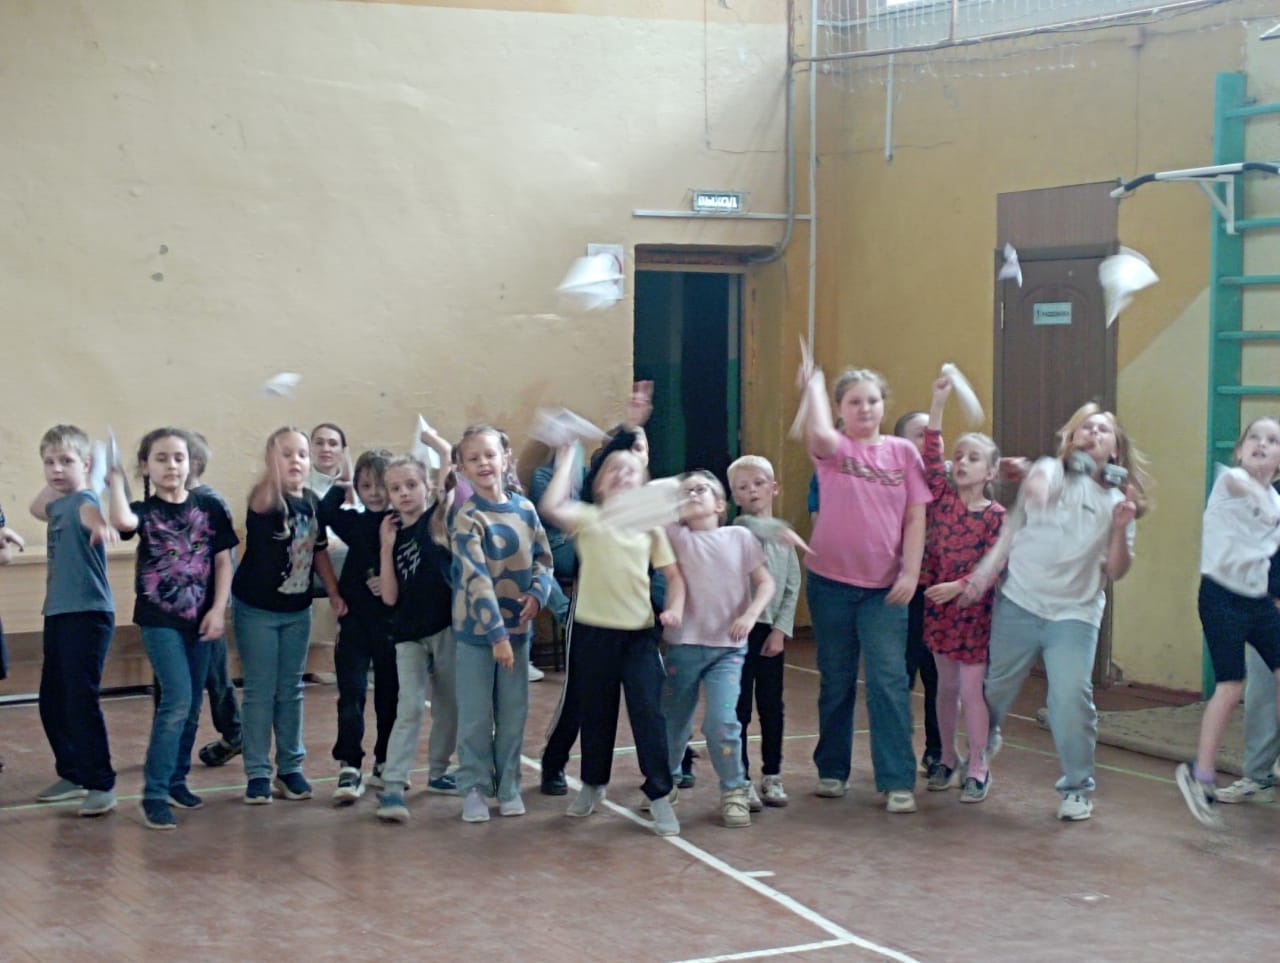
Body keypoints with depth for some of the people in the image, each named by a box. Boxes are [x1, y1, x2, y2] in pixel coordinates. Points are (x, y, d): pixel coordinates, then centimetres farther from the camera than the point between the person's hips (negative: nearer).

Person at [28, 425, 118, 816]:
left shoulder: (83, 498, -13)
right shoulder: (59, 503, 14)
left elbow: (87, 510, -40)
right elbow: (37, 508, 39)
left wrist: (98, 523, -63)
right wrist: (53, 484, 21)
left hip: (88, 613, -9)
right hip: (58, 614, 9)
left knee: (81, 700, -12)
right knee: (52, 702, 13)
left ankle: (102, 784, -5)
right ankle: (73, 774, 27)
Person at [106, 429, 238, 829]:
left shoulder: (210, 507, 1)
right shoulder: (144, 511, -5)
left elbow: (223, 560, 3)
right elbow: (121, 521, -30)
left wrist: (219, 609, -5)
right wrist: (115, 478, -18)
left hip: (199, 618, 3)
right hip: (160, 619, -3)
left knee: (192, 705, 11)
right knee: (177, 700, -14)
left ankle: (177, 780, 27)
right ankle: (154, 794, -8)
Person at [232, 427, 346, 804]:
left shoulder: (312, 501, 0)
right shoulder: (266, 500, -17)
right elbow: (263, 503, -43)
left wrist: (335, 593, 7)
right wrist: (275, 463, -56)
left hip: (297, 610, 5)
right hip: (257, 609, -5)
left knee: (291, 691, 12)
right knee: (260, 692, 2)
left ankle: (290, 767, 22)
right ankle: (258, 773, 9)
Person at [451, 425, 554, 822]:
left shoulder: (525, 509, 2)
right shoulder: (467, 518, -14)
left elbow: (543, 558, 8)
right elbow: (476, 579, -20)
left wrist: (537, 592, -13)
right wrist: (496, 633, -25)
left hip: (518, 626, 4)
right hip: (477, 630, -4)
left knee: (513, 713, 11)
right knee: (475, 716, 3)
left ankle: (508, 785, 23)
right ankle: (474, 788, 14)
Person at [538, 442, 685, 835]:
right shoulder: (588, 518, -1)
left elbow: (673, 574, 10)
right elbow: (550, 507, -22)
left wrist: (675, 608, -8)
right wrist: (566, 461, -13)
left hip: (639, 630, 1)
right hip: (594, 629, -1)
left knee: (648, 712, -7)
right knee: (596, 712, 12)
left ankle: (659, 795, 2)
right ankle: (593, 784, 31)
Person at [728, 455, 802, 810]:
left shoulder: (784, 533, 7)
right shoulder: (735, 532, -5)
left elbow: (792, 586, 5)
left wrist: (780, 630, -3)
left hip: (772, 630, 4)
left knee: (772, 706, 11)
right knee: (740, 707, 1)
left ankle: (772, 775, 22)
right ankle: (742, 780, 8)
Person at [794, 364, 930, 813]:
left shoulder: (902, 452, 2)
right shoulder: (834, 448, -2)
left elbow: (915, 517, 2)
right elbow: (817, 433, -27)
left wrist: (910, 573, -6)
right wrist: (813, 384, -13)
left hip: (885, 587, 0)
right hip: (831, 581, 0)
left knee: (889, 682, -6)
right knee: (835, 681, 11)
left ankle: (897, 781, -3)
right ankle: (832, 770, 24)